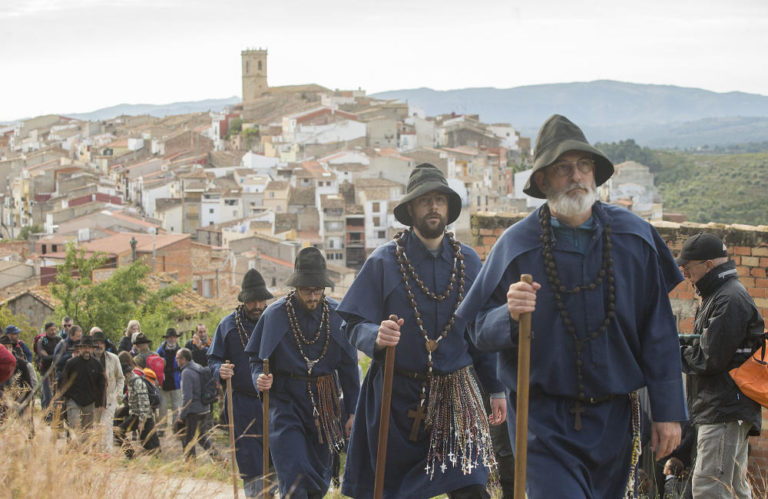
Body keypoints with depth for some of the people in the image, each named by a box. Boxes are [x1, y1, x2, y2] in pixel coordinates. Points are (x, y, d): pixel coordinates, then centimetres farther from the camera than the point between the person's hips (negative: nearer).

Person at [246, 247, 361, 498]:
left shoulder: (337, 315, 0)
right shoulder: (275, 314, -6)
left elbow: (349, 366, 6)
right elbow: (257, 358, 2)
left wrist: (352, 411, 6)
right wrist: (260, 378, -21)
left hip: (325, 402, 3)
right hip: (286, 401, -3)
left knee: (320, 477, 11)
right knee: (295, 478, -14)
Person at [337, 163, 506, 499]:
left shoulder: (468, 261, 6)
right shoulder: (383, 262, -4)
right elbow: (355, 327, -6)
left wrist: (496, 389, 7)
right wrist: (376, 337, -29)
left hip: (456, 396, 2)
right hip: (397, 395, -1)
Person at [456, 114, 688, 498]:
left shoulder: (634, 238, 1)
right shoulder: (516, 245, -5)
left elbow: (658, 332, 4)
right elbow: (481, 334, -2)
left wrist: (668, 411, 1)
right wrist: (510, 316, -24)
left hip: (614, 419, 3)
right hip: (544, 422, -3)